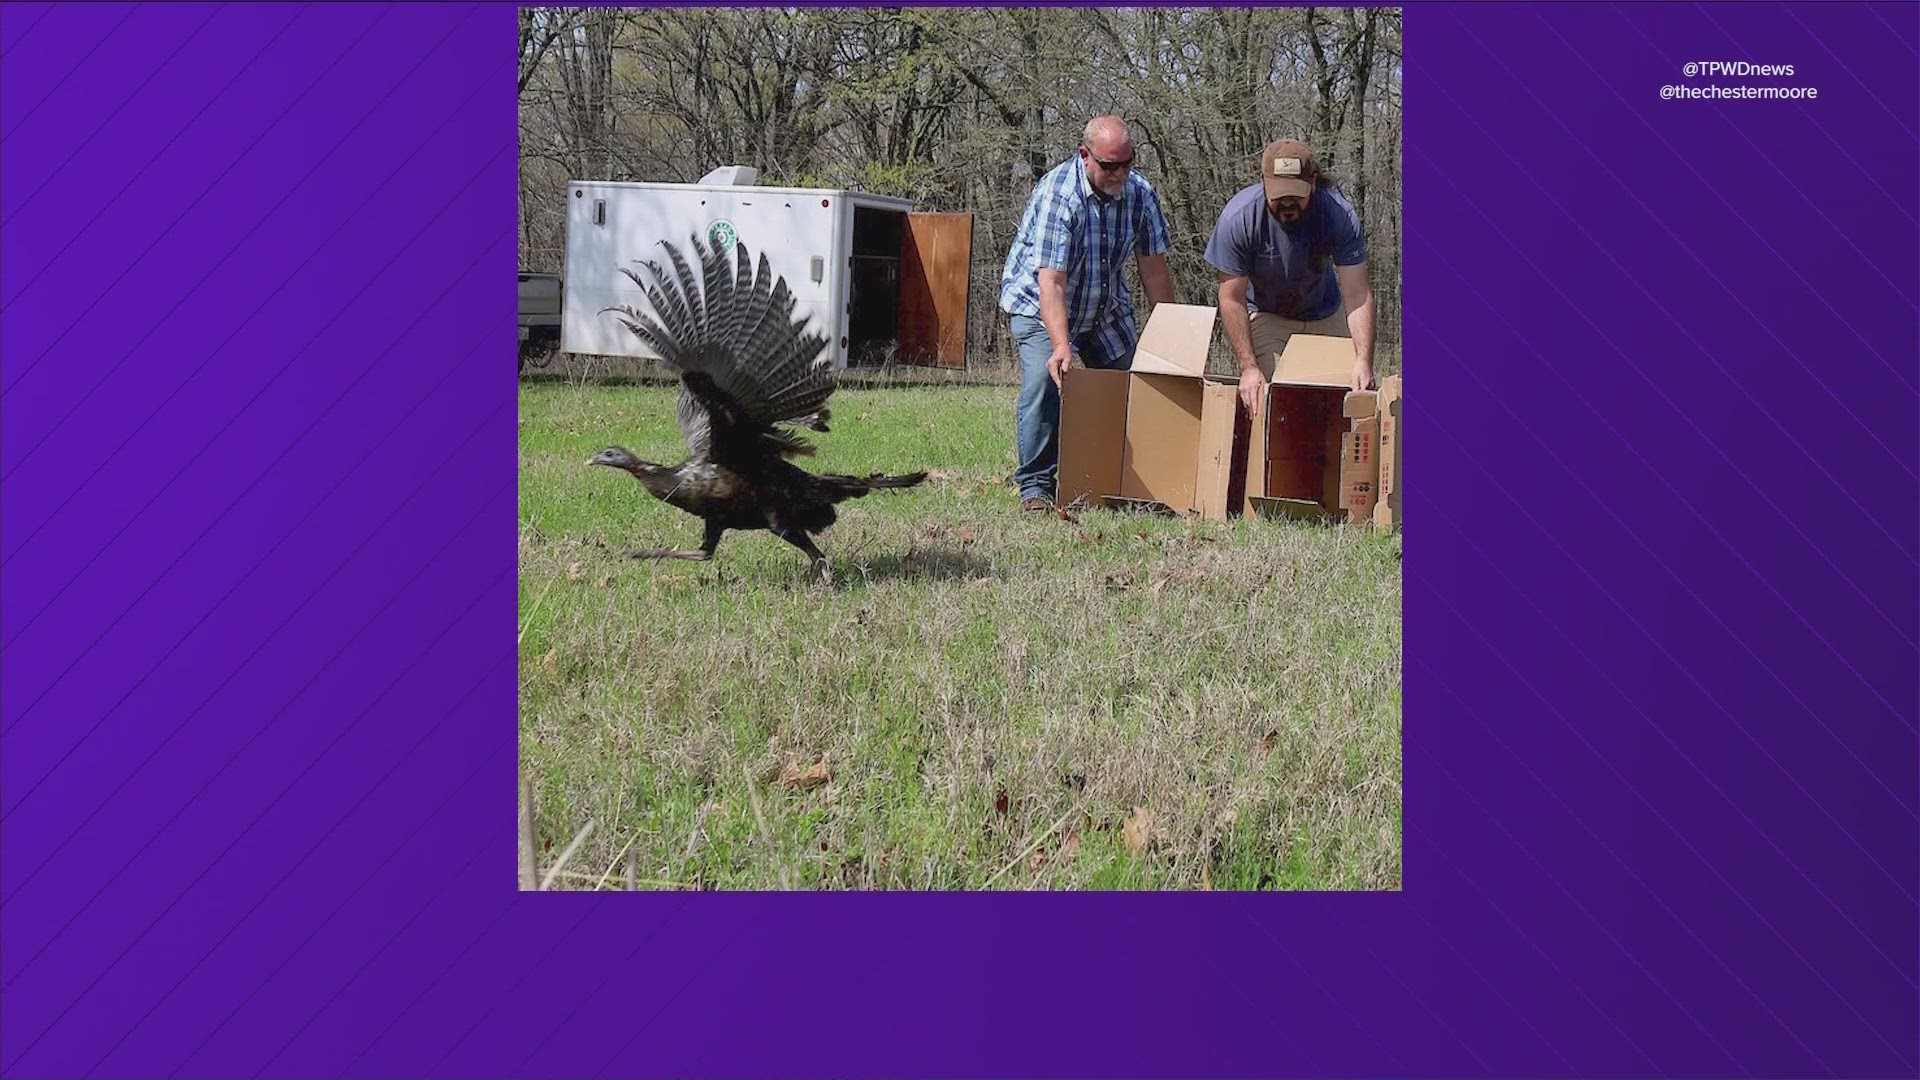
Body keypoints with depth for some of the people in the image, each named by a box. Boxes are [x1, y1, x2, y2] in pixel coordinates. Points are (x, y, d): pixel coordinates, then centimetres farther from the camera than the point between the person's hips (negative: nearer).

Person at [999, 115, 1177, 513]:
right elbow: (1051, 282, -36)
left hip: (1108, 309, 6)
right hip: (1039, 304, -5)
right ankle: (1035, 487, -17)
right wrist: (1061, 347, -46)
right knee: (1043, 384, -24)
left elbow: (1154, 269, -4)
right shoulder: (1057, 194, -30)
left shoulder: (1140, 193, -12)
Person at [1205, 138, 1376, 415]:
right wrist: (1248, 367, -33)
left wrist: (1364, 360, -43)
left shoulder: (1340, 214, -26)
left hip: (1326, 316, 2)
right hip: (1264, 316, -2)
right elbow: (1232, 298, -23)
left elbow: (1358, 294, -30)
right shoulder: (1237, 218, -29)